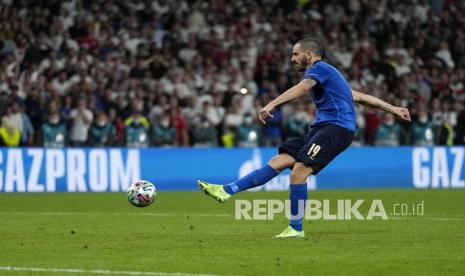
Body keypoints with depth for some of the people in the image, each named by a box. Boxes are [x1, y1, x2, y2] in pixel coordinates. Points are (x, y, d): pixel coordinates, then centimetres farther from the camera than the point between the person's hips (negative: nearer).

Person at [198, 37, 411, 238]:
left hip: (336, 127, -9)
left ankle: (296, 228, -12)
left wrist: (272, 105, -37)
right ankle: (227, 191, -11)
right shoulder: (327, 75, 27)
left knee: (298, 172, -21)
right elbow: (360, 97, 30)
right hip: (322, 128, 9)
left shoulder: (320, 68, -3)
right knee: (278, 161, -2)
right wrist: (392, 109, 35)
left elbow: (302, 88, -24)